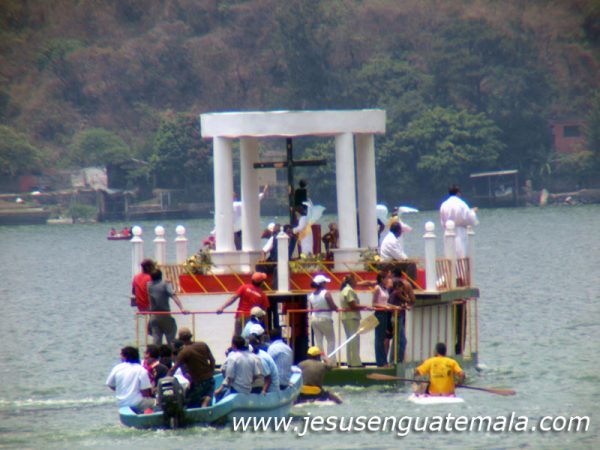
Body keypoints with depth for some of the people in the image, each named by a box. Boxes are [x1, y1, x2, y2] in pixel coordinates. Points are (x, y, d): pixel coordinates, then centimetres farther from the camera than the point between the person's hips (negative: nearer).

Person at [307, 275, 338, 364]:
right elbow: (333, 306, -16)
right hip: (325, 319, -6)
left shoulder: (311, 295, 5)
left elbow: (311, 309, 10)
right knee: (331, 340, 3)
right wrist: (336, 309, 4)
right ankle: (331, 361, -2)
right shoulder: (326, 293, -13)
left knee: (318, 341, 9)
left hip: (314, 319, 6)